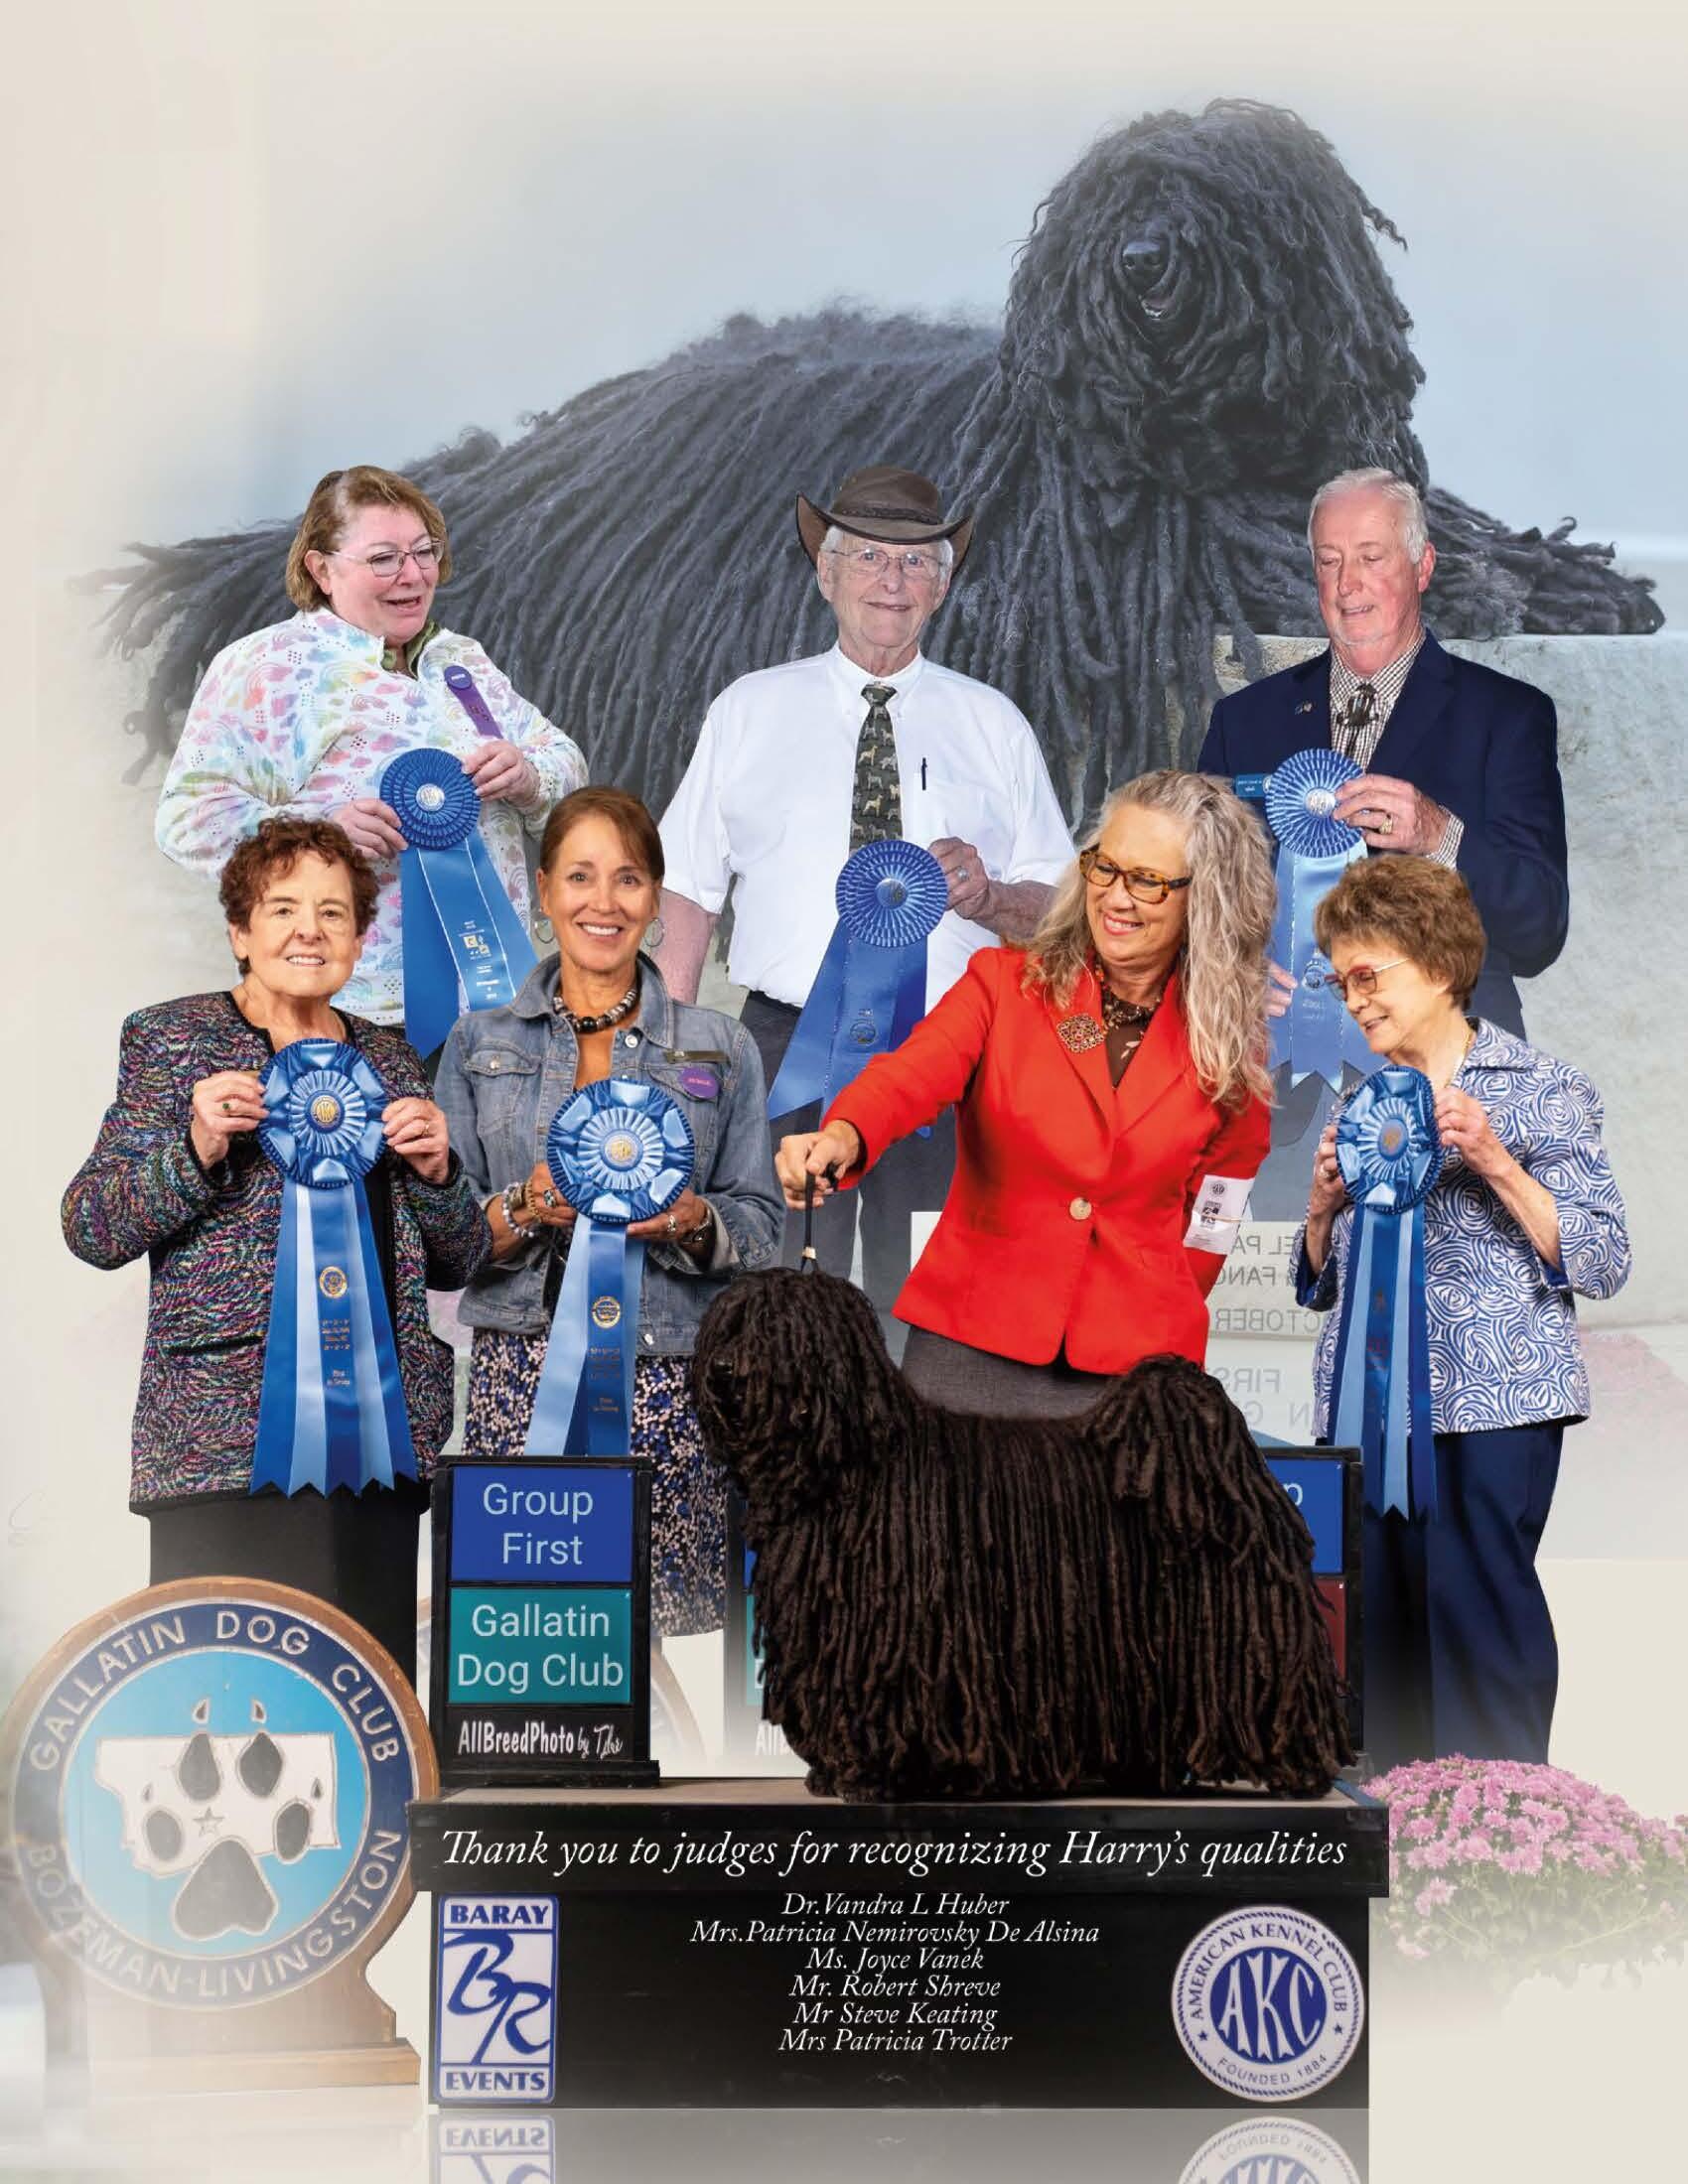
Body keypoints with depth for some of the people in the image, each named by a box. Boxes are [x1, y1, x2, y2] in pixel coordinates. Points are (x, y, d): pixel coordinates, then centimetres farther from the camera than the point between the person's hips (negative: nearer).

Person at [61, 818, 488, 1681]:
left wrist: (434, 1171, -1)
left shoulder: (390, 1058, 17)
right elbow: (91, 1229, -1)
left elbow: (457, 1263, 19)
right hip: (224, 1430, -4)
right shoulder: (168, 1039, 5)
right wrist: (198, 1148, -15)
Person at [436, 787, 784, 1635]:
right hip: (520, 1370, 0)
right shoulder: (480, 1044, 11)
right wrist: (526, 1209, -11)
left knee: (670, 1612, -8)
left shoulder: (720, 1049, 10)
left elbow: (758, 1223, 8)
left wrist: (689, 1222, -11)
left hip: (669, 1378, 0)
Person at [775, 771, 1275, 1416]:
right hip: (969, 1348, 0)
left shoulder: (1229, 1050, 6)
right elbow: (909, 1075, -15)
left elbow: (1206, 1235, 13)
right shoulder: (1005, 982, 3)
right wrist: (841, 1137, -36)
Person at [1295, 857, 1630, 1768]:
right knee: (1380, 1615, 2)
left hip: (1493, 1395, -5)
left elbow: (1603, 1261, -5)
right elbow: (1321, 1284, 21)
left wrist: (1493, 1163, -15)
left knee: (1477, 1599, -12)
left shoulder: (1542, 1090, 1)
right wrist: (1326, 1203, 0)